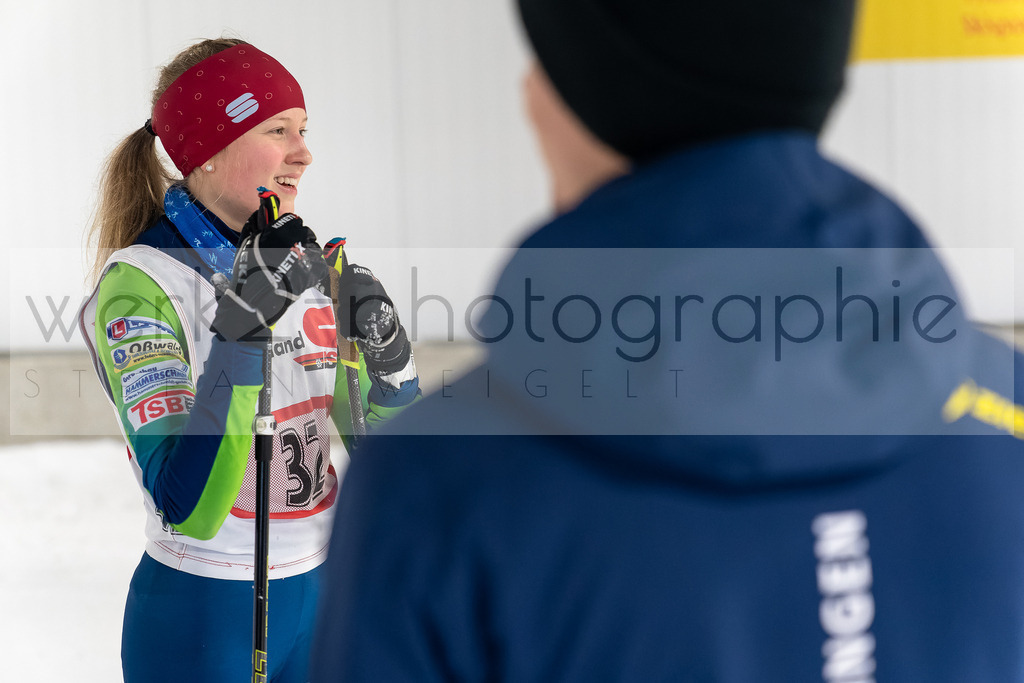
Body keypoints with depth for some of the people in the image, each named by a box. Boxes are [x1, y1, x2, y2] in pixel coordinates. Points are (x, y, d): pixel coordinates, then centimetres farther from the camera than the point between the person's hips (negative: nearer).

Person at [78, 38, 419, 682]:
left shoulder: (308, 264, 2)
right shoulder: (142, 282, -16)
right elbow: (187, 508, -26)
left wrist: (389, 359, -10)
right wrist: (242, 332, -32)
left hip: (316, 591, 6)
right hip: (202, 614, -6)